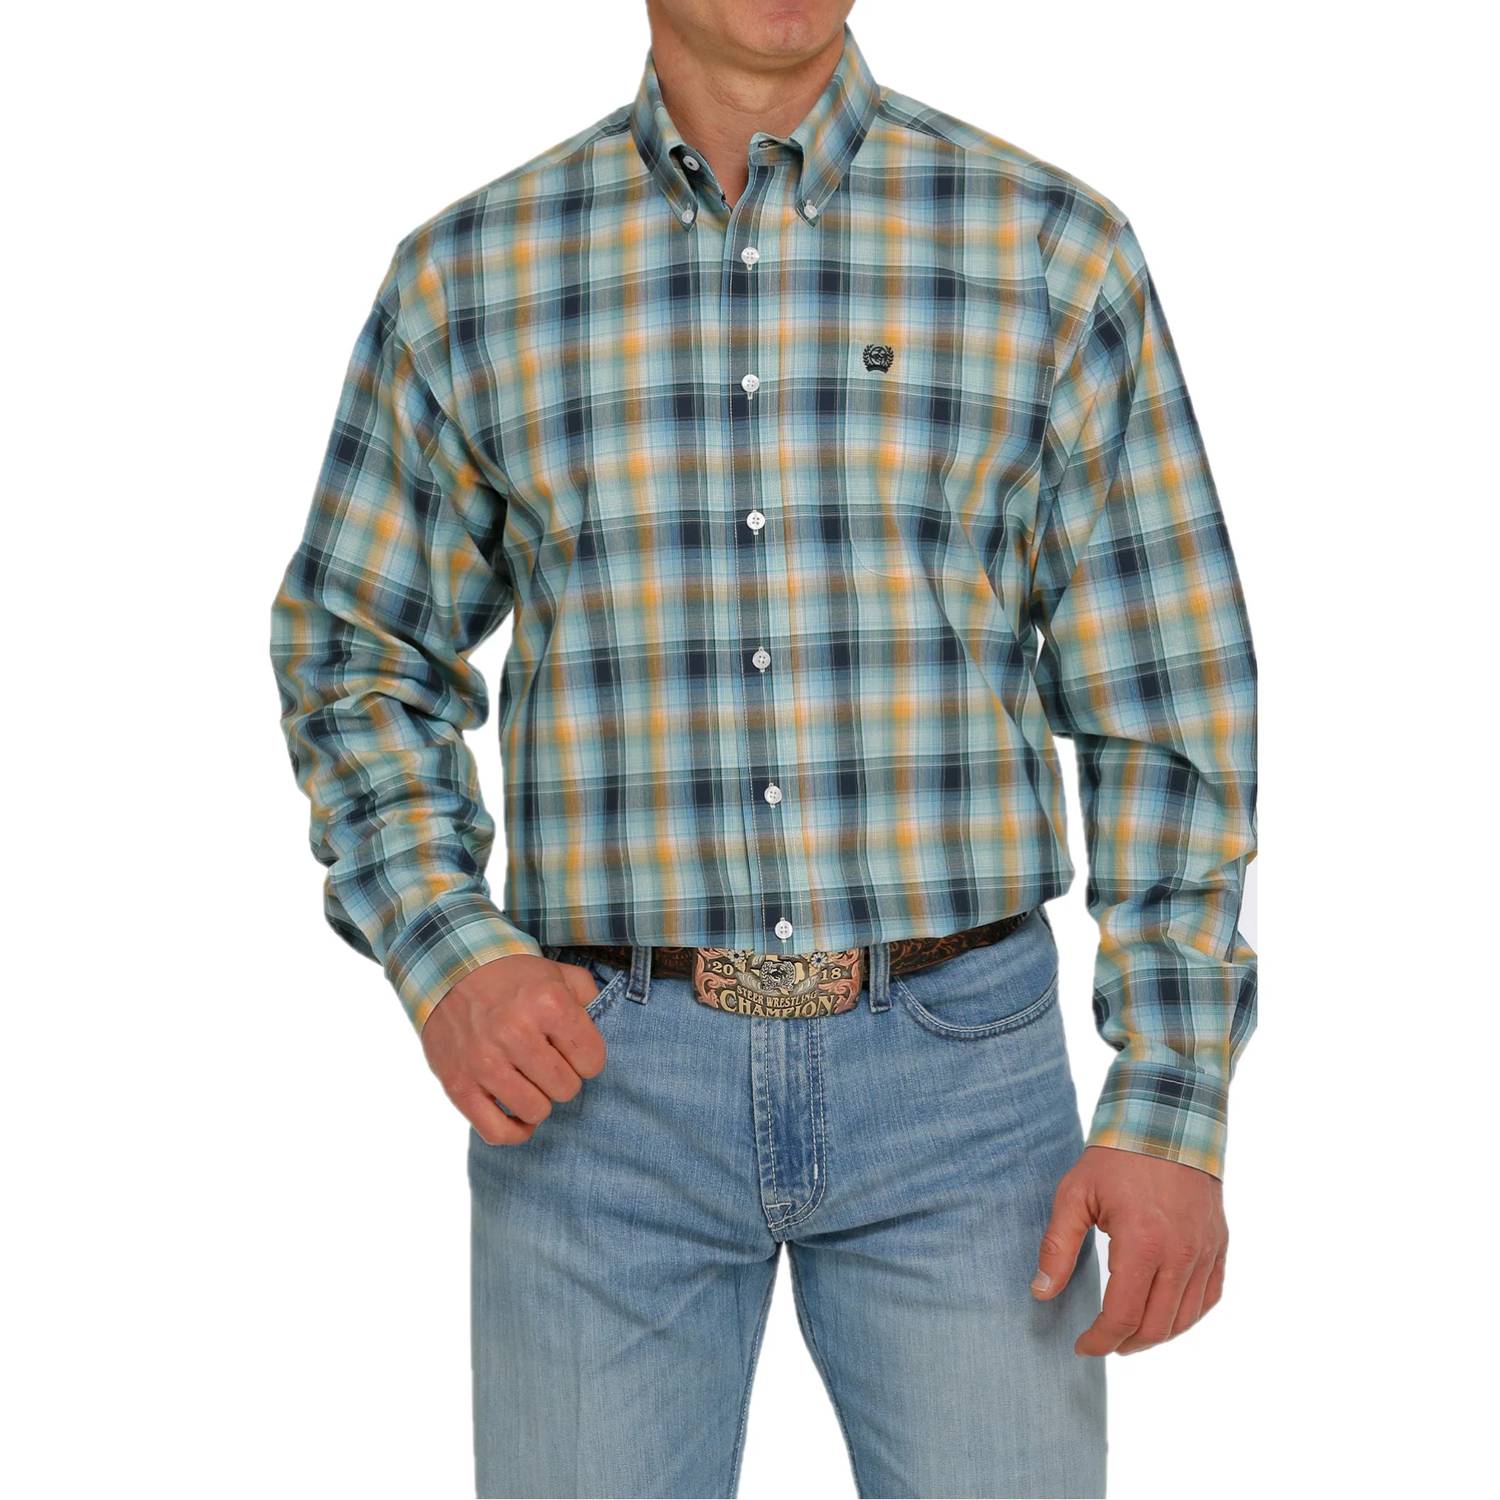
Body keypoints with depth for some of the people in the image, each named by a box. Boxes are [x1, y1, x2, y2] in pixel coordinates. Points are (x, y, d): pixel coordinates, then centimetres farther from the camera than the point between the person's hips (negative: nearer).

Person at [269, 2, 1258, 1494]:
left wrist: (1174, 1109, -5)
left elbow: (1165, 703, 0)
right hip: (597, 1078, 1)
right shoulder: (465, 275, 3)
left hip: (956, 1058, 0)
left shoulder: (1051, 250, 0)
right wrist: (443, 956, -6)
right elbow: (355, 659, 11)